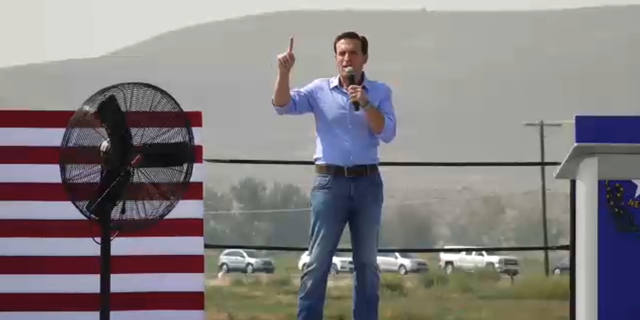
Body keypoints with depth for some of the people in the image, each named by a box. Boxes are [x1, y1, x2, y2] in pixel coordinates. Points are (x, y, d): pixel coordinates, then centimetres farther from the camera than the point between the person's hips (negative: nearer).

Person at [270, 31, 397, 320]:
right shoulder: (320, 89, 2)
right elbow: (282, 105, -9)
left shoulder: (380, 92, 4)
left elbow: (388, 134, -6)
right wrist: (284, 72, -24)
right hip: (330, 182, -1)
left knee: (367, 262, 8)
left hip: (367, 183, 1)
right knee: (318, 261, -2)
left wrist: (365, 103, -18)